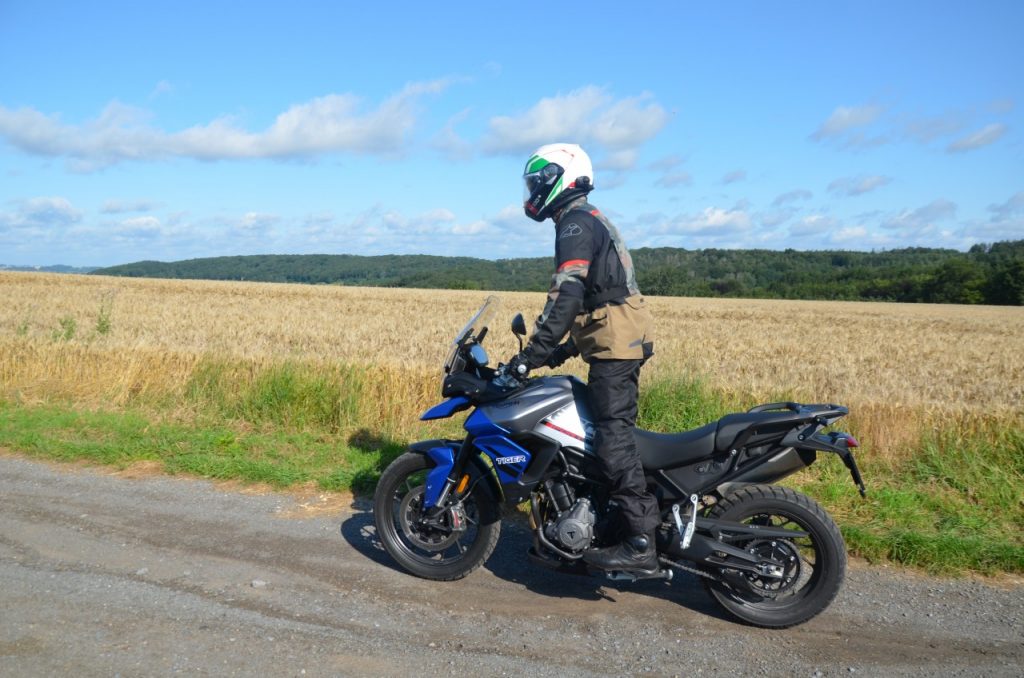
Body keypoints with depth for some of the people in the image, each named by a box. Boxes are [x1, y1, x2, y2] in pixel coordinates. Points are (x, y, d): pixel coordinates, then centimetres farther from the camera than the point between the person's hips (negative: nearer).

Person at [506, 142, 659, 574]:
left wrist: (533, 353, -23)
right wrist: (566, 349, 24)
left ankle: (641, 543, -13)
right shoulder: (591, 221, 24)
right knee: (610, 430, 15)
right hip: (621, 341, 11)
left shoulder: (575, 222, -10)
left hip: (615, 344, -11)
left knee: (613, 437, -13)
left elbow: (567, 295, -23)